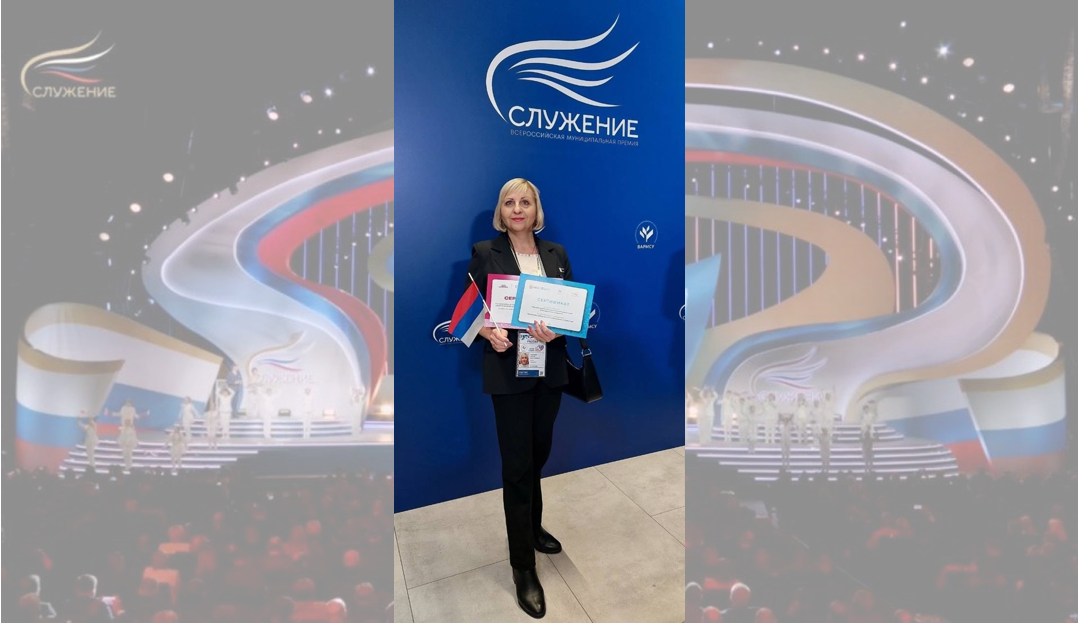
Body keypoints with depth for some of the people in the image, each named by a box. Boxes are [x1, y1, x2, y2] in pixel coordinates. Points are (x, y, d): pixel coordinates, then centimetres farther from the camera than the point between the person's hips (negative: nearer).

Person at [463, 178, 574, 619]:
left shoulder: (555, 254, 8)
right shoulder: (484, 253, -1)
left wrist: (558, 329, -14)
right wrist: (490, 332, -22)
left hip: (550, 368, 4)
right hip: (508, 370, -4)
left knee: (538, 454, 18)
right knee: (517, 463, 2)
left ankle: (532, 528, 43)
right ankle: (523, 566, 18)